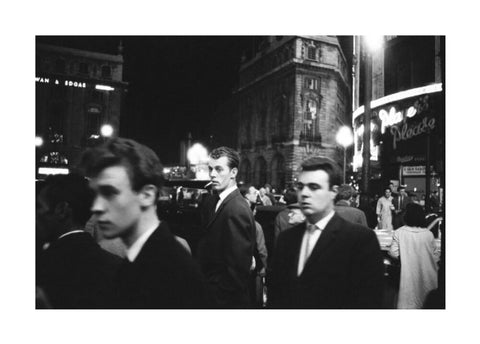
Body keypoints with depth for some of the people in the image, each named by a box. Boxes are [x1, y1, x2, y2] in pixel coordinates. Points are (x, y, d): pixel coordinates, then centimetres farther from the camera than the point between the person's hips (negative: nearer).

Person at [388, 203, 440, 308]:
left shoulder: (399, 233, -15)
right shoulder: (429, 234, -9)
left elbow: (394, 253, -12)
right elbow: (436, 255, -1)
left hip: (408, 275, -2)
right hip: (427, 275, 2)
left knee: (407, 302, 11)